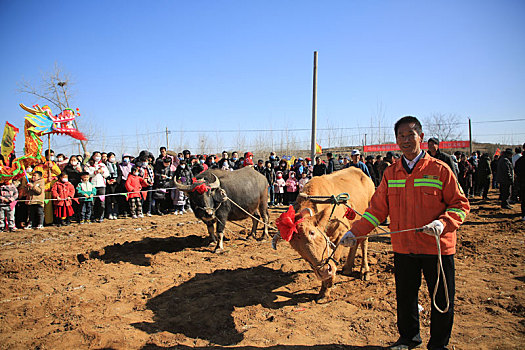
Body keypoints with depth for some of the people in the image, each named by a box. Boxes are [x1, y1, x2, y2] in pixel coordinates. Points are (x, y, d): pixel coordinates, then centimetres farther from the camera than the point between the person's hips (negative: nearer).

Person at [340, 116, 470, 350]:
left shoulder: (439, 169, -5)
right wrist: (354, 232, -4)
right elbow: (377, 209, 5)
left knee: (442, 299, 10)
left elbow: (460, 204, -3)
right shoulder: (390, 173, 4)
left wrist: (443, 223, -22)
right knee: (404, 296, 15)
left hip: (438, 247, -2)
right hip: (403, 247, 3)